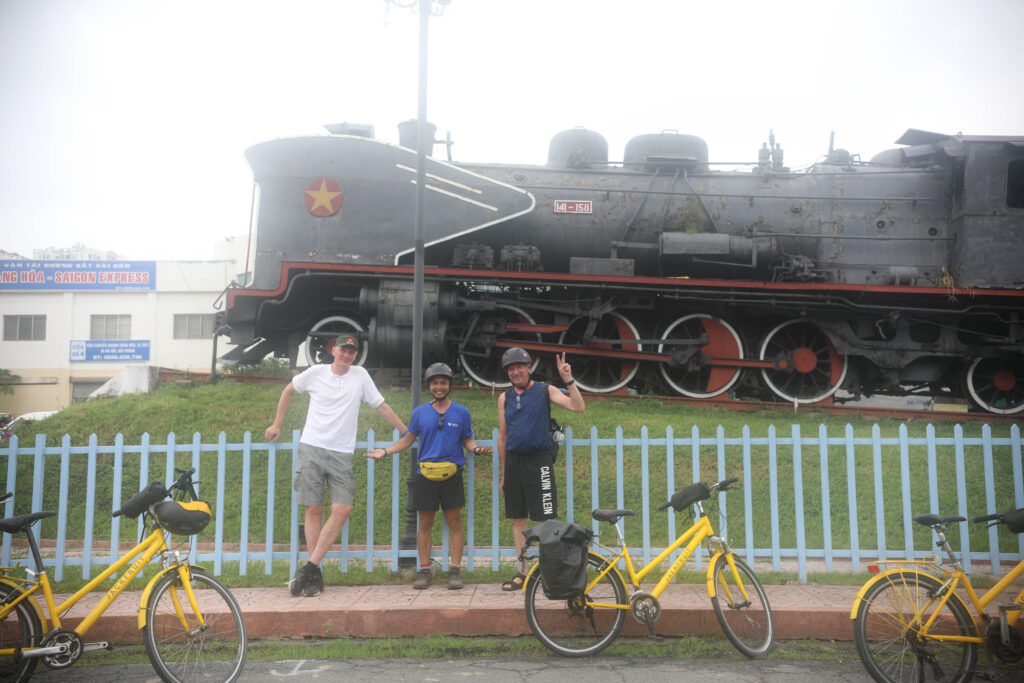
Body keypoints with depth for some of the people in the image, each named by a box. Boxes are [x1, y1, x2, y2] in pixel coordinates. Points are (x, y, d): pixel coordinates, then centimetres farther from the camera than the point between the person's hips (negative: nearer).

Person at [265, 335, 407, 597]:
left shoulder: (360, 376, 6)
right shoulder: (315, 373, 4)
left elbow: (382, 407, 11)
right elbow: (289, 390, 21)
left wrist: (408, 433, 10)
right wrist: (277, 424, 22)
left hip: (341, 453, 1)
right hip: (311, 448, -1)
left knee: (343, 509, -13)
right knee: (313, 509, -2)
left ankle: (308, 568, -7)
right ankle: (315, 576, 3)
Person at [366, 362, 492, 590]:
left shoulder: (461, 412, 6)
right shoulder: (420, 412, 9)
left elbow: (468, 439, 10)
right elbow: (408, 439, 16)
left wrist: (477, 449, -11)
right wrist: (385, 451, 5)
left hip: (452, 474, -1)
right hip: (425, 475, 1)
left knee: (455, 522, -1)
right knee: (425, 524, 5)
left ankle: (454, 571, 5)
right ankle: (424, 571, 12)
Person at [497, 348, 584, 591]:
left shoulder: (545, 391, 1)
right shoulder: (504, 398, 11)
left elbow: (578, 407, -10)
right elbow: (502, 437, 15)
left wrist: (569, 380, -21)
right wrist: (503, 474, 15)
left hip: (538, 461, -4)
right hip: (513, 462, 4)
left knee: (546, 519, -6)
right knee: (518, 519, 8)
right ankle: (522, 572, 18)